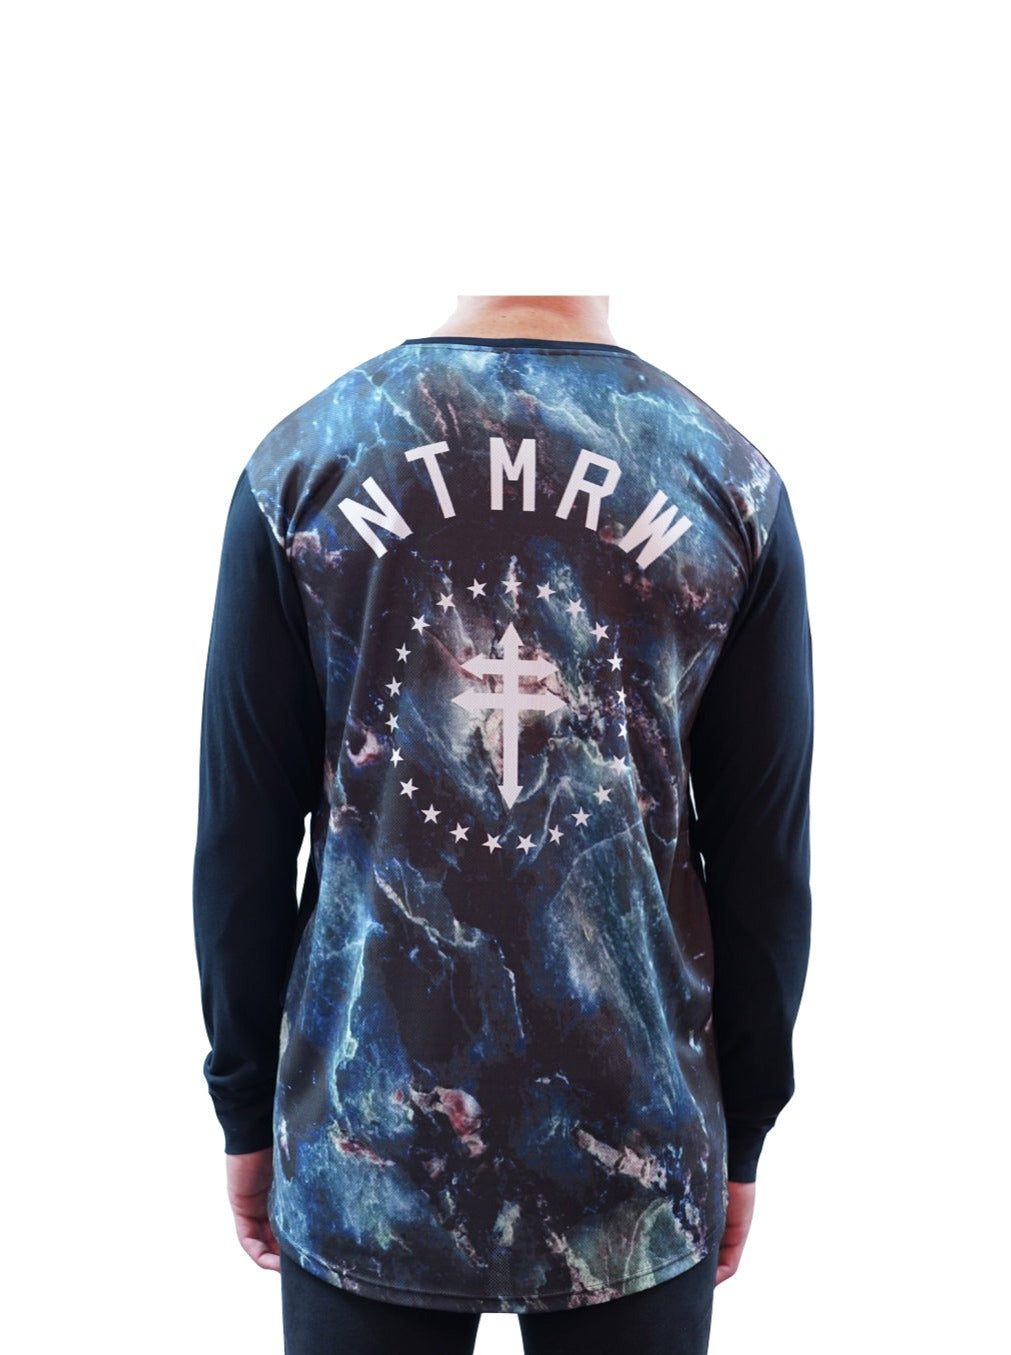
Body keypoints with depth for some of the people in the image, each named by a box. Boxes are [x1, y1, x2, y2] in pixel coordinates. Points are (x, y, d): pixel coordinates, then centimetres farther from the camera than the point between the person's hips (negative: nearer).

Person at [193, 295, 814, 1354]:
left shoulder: (299, 465, -6)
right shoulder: (735, 480, -5)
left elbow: (240, 841, -4)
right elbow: (767, 862, -2)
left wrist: (246, 1114, 8)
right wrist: (743, 1135, 10)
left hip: (365, 1141, 0)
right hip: (641, 1140, 1)